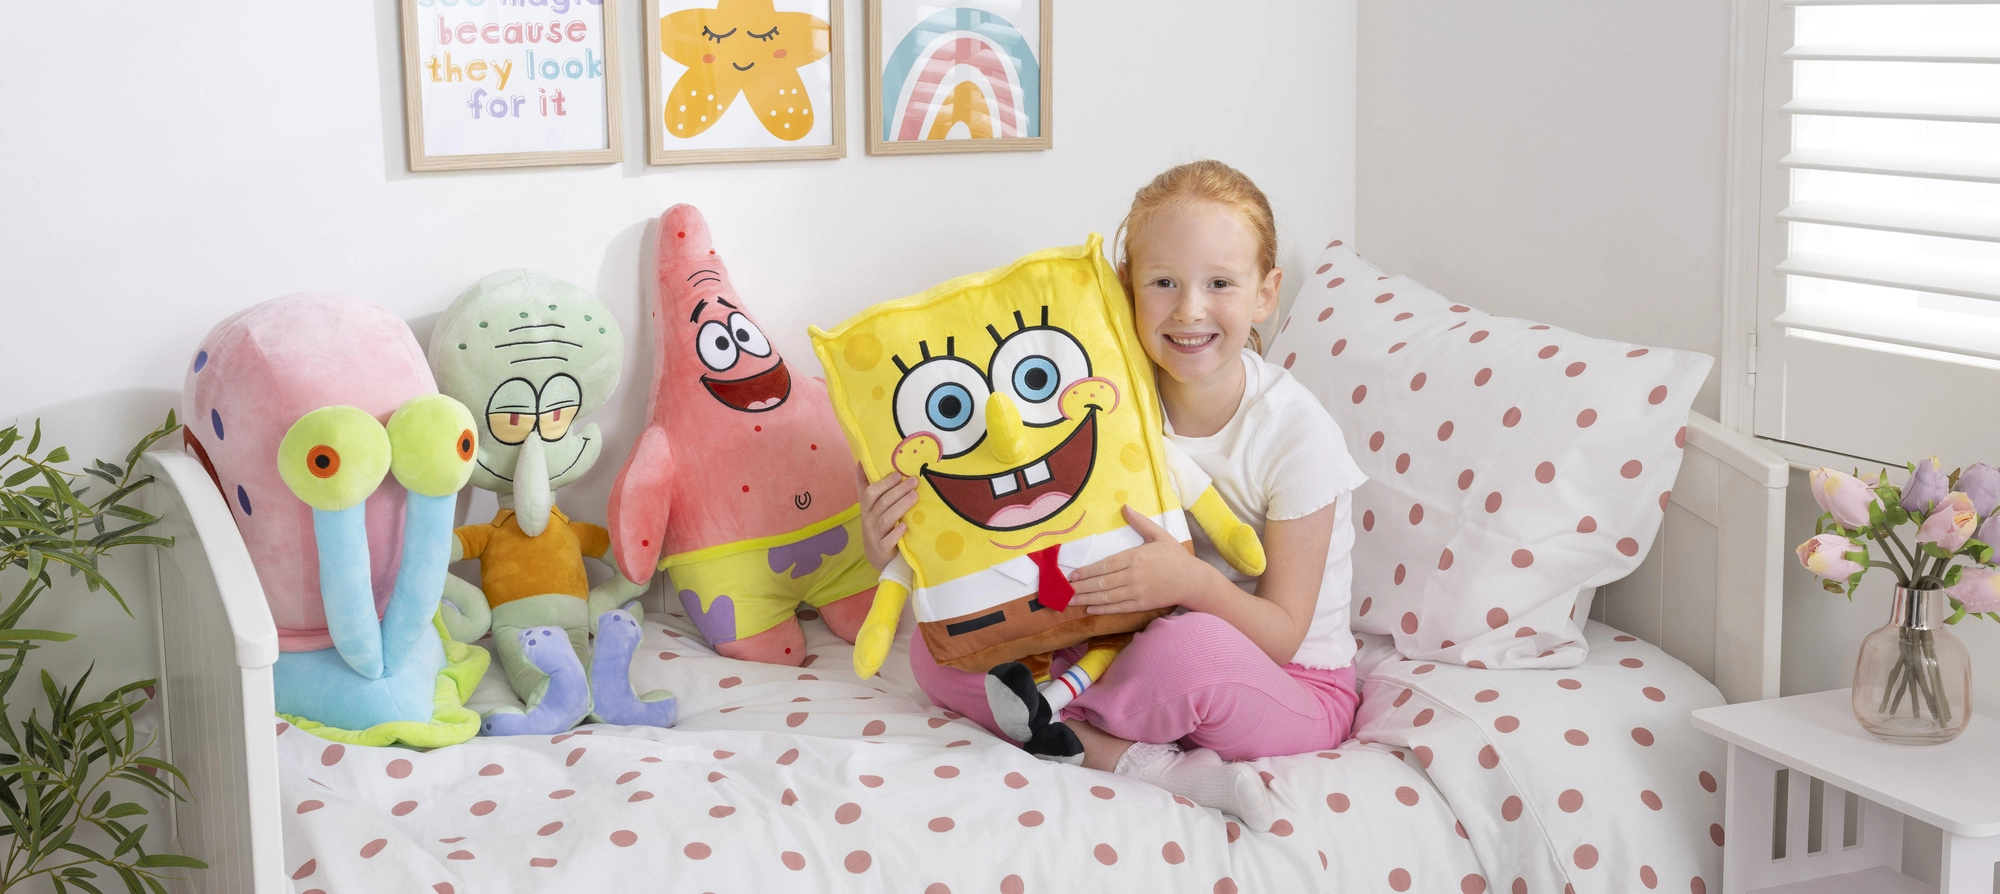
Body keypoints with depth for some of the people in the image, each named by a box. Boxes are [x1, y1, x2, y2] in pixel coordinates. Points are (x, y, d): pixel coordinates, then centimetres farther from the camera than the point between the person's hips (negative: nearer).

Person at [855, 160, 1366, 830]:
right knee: (937, 649, -13)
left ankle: (1061, 725, -11)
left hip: (1295, 690, -4)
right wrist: (899, 547, -23)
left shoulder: (1296, 432, -17)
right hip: (1139, 652, 5)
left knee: (1191, 647, -41)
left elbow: (1282, 635, -15)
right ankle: (1146, 762, -23)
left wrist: (1196, 584, -35)